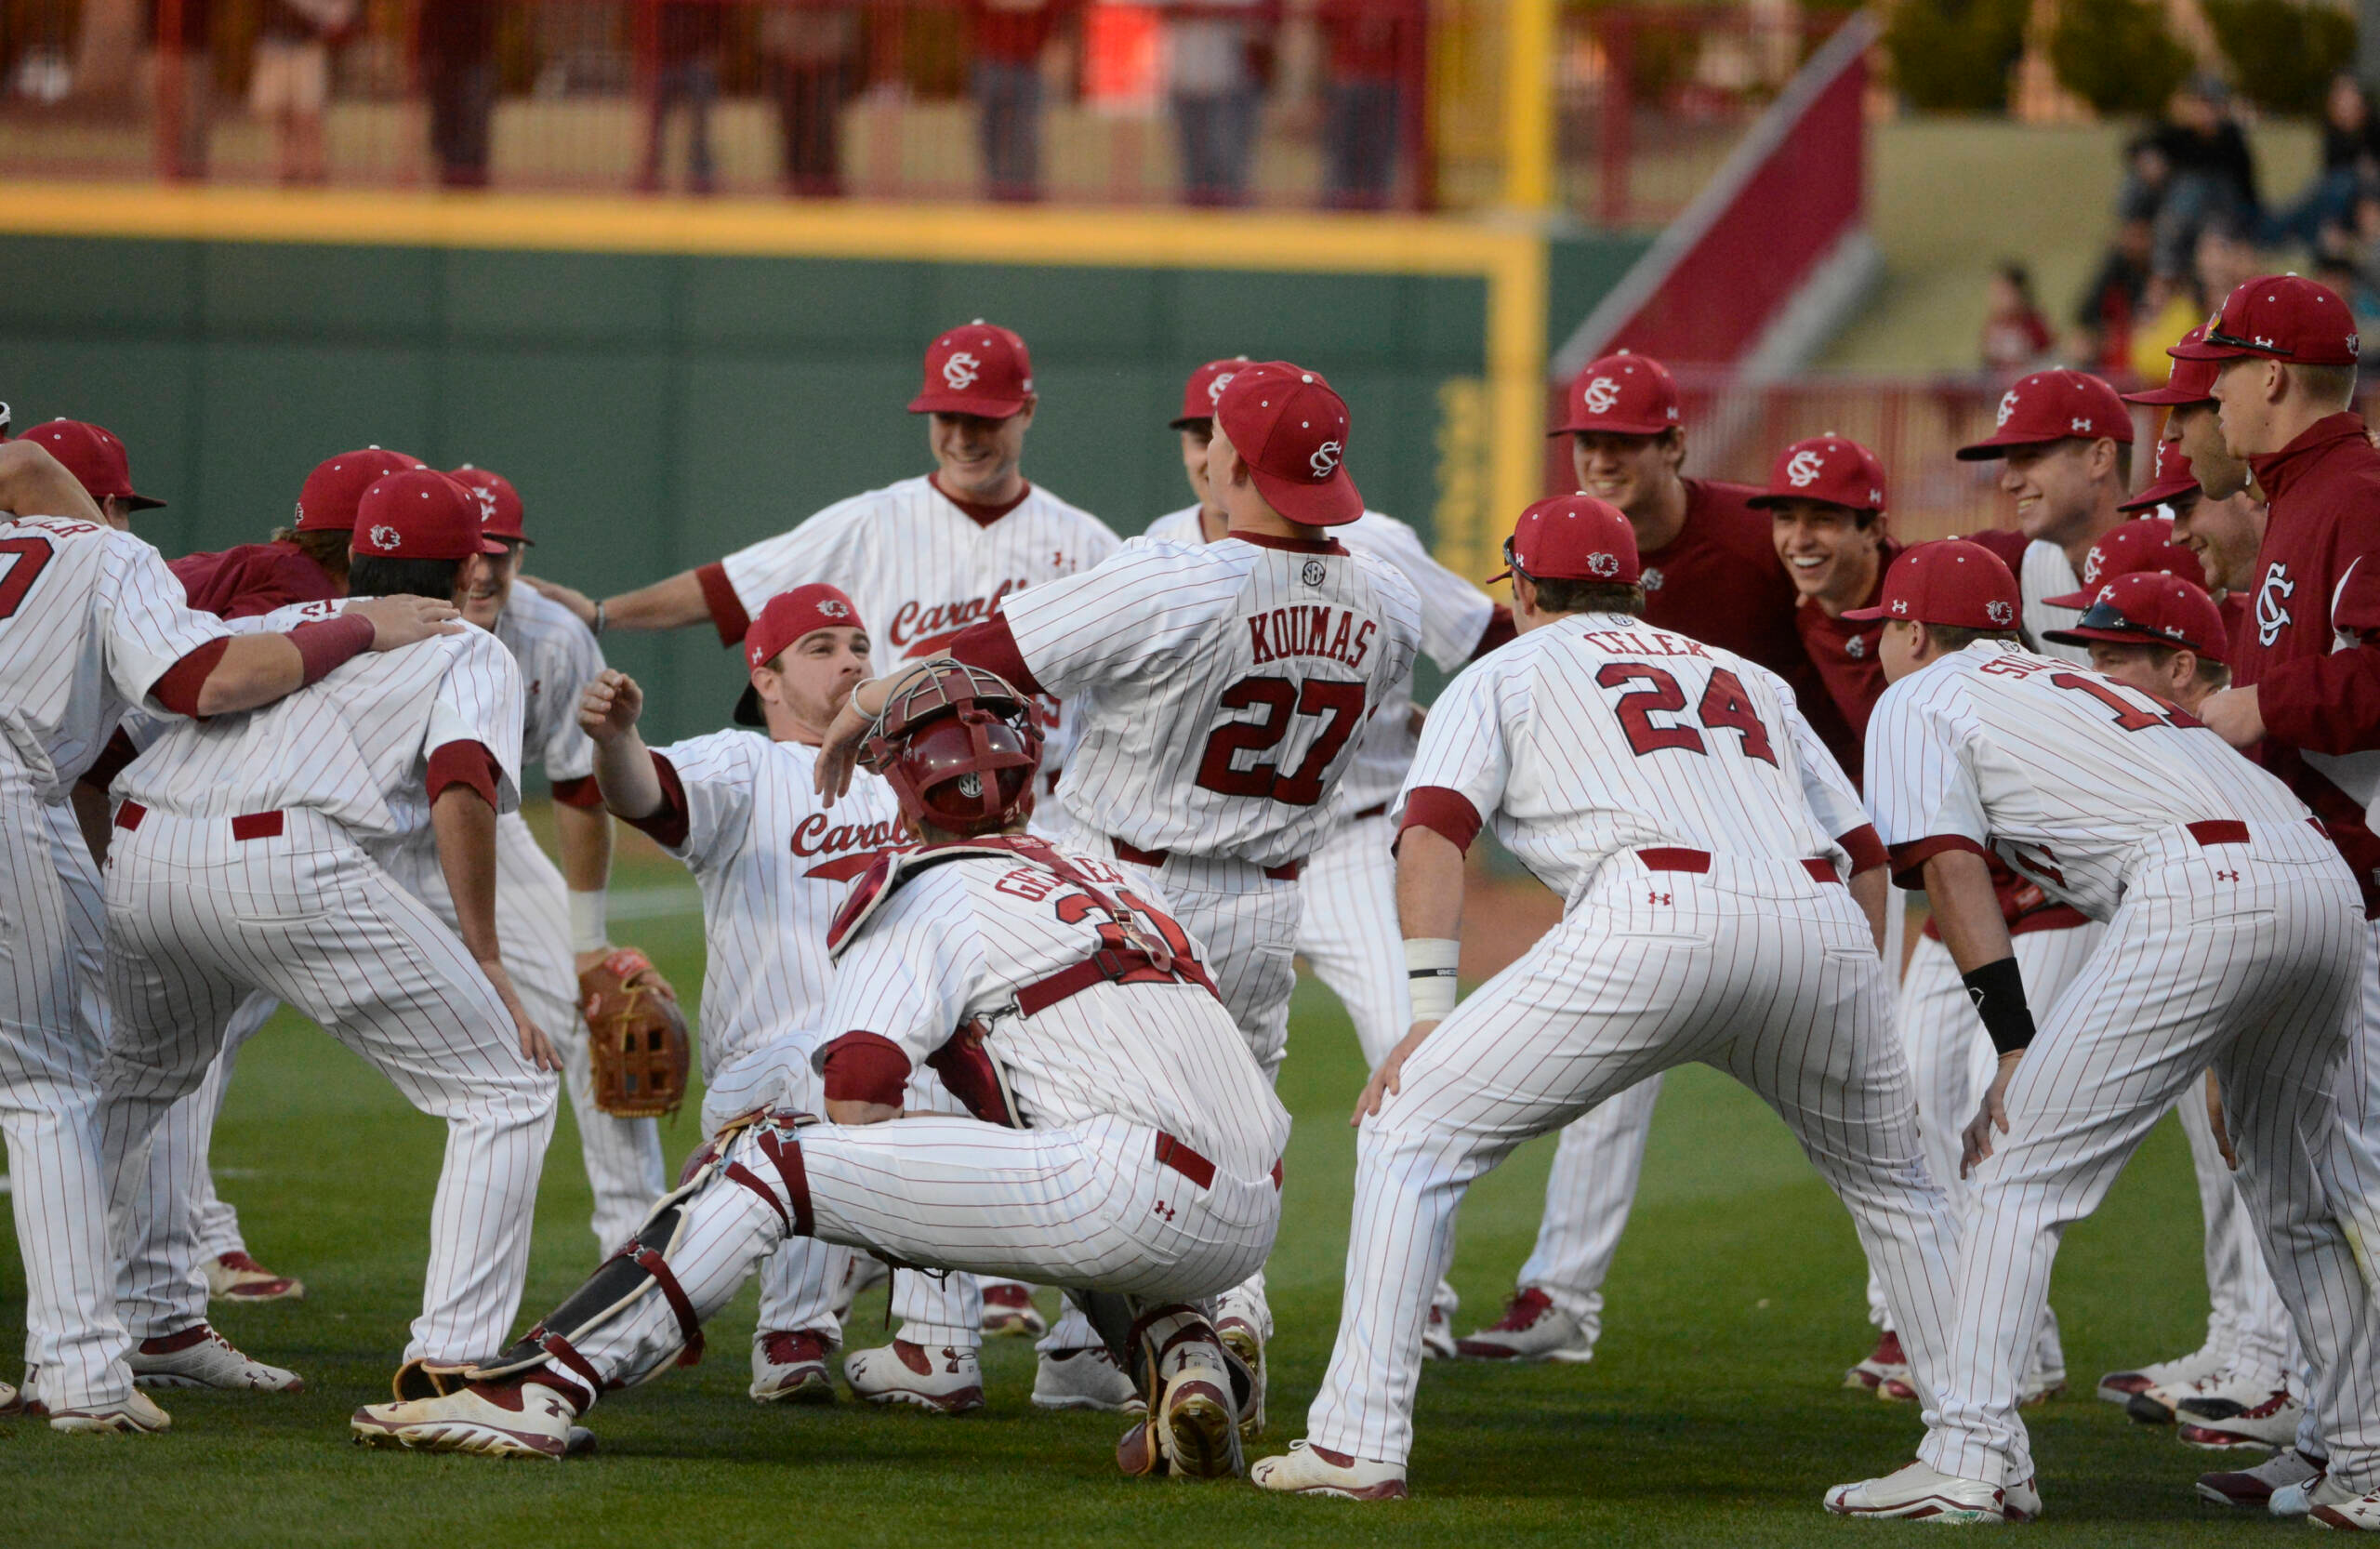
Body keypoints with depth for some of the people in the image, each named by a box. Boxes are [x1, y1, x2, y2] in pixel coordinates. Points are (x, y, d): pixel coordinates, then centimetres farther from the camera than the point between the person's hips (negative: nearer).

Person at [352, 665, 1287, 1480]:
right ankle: (1183, 1356, 11)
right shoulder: (1094, 877, 30)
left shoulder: (932, 887, 7)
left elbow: (860, 1097, -5)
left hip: (1138, 1180, -7)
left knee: (769, 1161, -5)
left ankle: (538, 1390, -15)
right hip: (1255, 1221, 7)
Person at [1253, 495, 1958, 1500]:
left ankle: (1359, 1444, -5)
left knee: (1412, 1132, 5)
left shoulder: (1505, 673, 23)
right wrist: (1859, 1045, 30)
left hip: (1656, 917, -4)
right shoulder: (1752, 678, 35)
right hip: (1823, 924, 4)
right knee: (1892, 1183, 27)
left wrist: (1430, 1012, -3)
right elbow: (1860, 850, 28)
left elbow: (1434, 829, 6)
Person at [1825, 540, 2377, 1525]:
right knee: (2289, 1195, 23)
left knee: (2021, 1165, -3)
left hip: (2197, 891, -7)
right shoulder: (2070, 682, 38)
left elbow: (1954, 870, 1)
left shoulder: (1916, 702, 17)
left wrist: (2015, 1049, -7)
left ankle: (1972, 1458, -13)